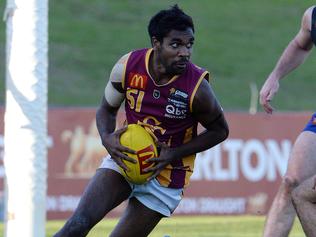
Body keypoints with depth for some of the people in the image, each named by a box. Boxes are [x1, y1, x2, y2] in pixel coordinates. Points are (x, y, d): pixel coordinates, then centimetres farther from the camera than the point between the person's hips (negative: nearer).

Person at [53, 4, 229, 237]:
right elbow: (107, 109, 5)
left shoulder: (198, 89, -20)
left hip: (166, 176, -2)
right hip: (124, 158, 2)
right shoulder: (128, 66, -13)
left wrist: (175, 154, -16)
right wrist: (107, 138, -18)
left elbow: (220, 130, -4)